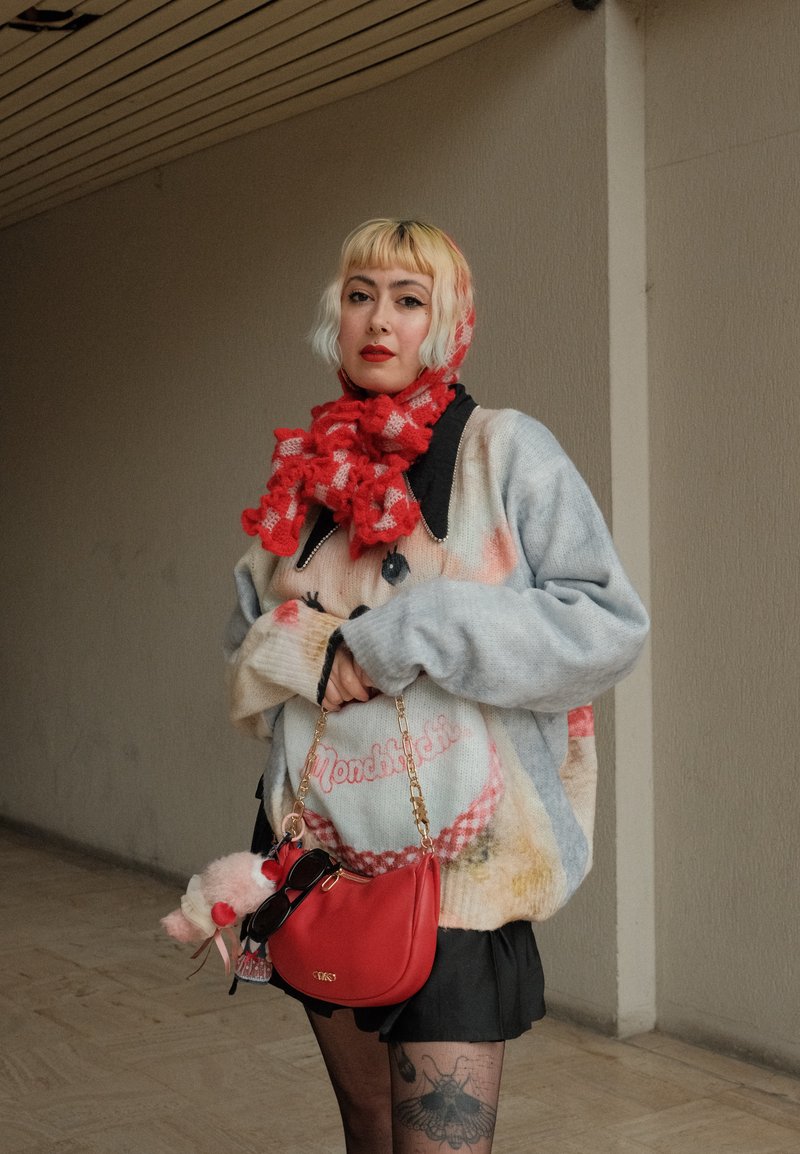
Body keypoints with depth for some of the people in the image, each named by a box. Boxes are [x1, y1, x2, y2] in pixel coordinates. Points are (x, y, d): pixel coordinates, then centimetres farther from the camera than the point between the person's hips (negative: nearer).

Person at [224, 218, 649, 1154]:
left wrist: (405, 636, -17)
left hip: (456, 862, -5)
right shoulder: (305, 473, 11)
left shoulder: (504, 452, -4)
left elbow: (609, 625, -12)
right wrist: (305, 654, -7)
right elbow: (246, 645, 16)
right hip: (325, 858, 5)